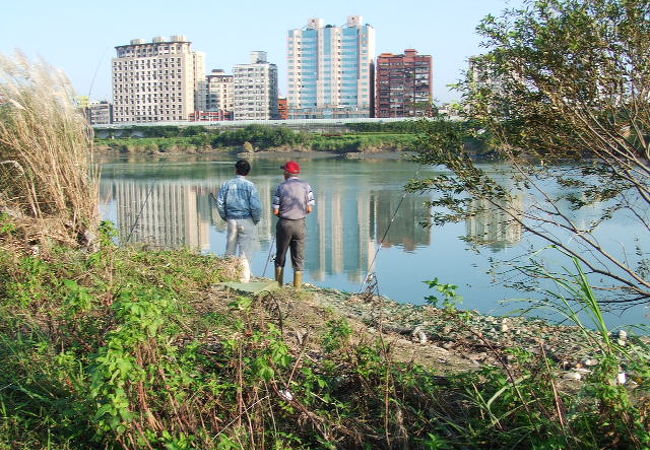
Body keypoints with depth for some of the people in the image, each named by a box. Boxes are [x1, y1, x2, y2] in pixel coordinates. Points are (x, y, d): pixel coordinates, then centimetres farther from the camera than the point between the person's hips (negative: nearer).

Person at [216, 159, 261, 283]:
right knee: (245, 252, 2)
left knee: (230, 250, 16)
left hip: (231, 221, 3)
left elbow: (220, 203, 0)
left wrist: (225, 218, 12)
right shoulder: (250, 186, -9)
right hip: (247, 221, -3)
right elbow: (255, 206, -15)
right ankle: (244, 278, 3)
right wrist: (256, 220, 1)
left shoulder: (226, 184, 1)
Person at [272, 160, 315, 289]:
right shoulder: (306, 186, -1)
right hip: (300, 224, 1)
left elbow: (275, 211, -6)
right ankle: (297, 288, 7)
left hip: (284, 224, -1)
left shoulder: (281, 187, -5)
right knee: (298, 258, 7)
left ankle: (278, 286, 17)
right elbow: (309, 209, -3)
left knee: (280, 256, 13)